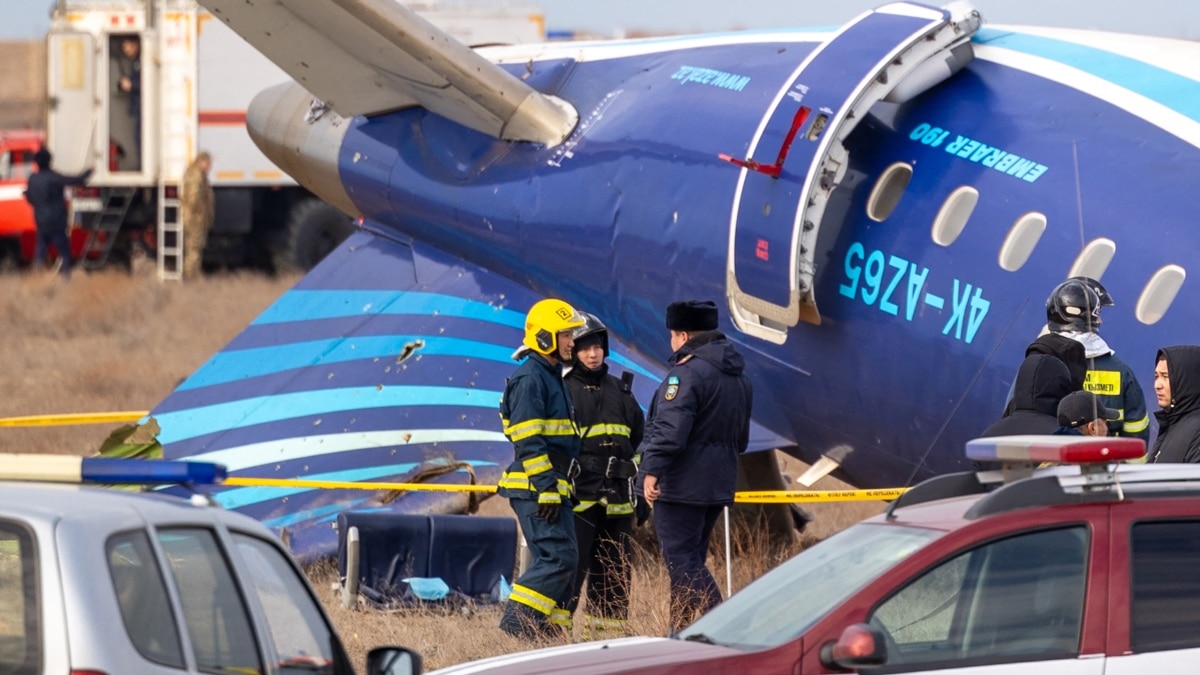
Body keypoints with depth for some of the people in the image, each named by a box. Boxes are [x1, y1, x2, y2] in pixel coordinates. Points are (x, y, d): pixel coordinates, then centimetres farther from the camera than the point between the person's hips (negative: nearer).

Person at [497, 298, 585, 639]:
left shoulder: (552, 377, 21)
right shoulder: (529, 379, -12)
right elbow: (529, 442, -19)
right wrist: (547, 490, -22)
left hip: (551, 488, 10)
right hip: (535, 488, -10)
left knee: (556, 561, 9)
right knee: (558, 558, -15)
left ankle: (549, 630, 12)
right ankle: (515, 626, -15)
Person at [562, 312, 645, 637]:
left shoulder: (620, 391, 17)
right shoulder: (564, 390, -1)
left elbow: (640, 442, 23)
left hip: (616, 497, 6)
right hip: (578, 496, -6)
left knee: (616, 570, 9)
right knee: (572, 565, -12)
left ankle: (610, 631, 15)